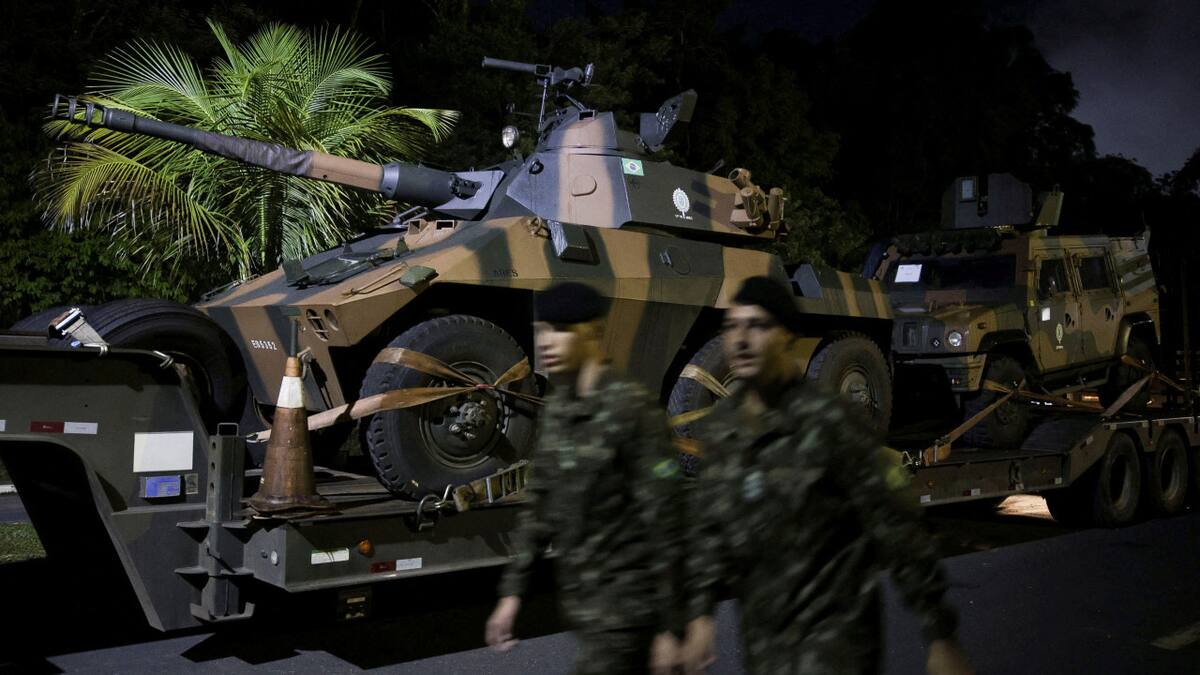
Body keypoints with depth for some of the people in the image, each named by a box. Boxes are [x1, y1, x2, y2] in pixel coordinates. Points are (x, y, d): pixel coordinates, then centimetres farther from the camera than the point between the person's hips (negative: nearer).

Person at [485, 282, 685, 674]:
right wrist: (512, 591, 9)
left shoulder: (633, 409, -16)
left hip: (625, 607, -7)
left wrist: (668, 626, -15)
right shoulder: (555, 410, 6)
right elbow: (539, 508, 12)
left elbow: (663, 523, -16)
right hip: (580, 601, 7)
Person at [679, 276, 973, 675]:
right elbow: (708, 528, 10)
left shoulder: (829, 421, -17)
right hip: (762, 635, 6)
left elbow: (892, 526, -14)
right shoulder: (718, 428, 1)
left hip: (835, 631, -6)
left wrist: (941, 637, -10)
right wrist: (700, 612, 3)